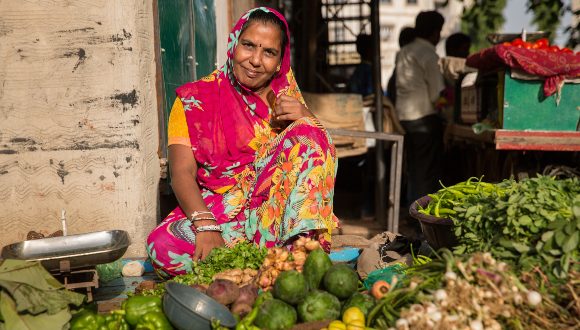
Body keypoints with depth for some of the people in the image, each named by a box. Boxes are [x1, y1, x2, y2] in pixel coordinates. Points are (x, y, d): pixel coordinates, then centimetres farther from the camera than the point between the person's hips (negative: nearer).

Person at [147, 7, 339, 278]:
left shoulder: (285, 93, 10)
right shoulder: (195, 100, 0)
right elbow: (182, 173, -11)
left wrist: (306, 118, -15)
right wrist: (205, 226, -29)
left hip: (276, 207, 2)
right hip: (218, 211, -2)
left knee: (307, 134, -19)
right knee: (163, 246, -32)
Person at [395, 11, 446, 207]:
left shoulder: (404, 52, 13)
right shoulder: (429, 55, -11)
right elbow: (437, 95, -13)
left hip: (404, 116, 8)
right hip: (425, 118, -8)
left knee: (413, 169, 14)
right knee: (428, 171, -1)